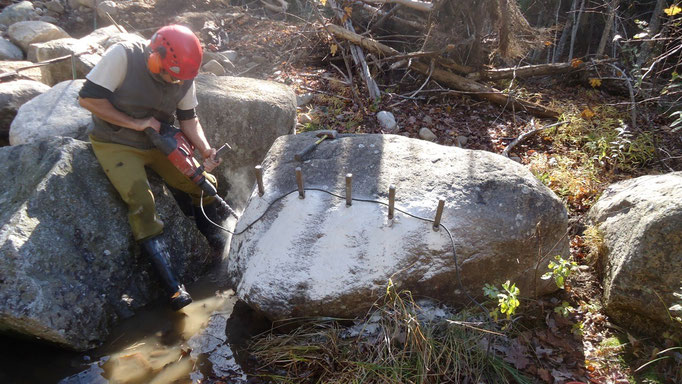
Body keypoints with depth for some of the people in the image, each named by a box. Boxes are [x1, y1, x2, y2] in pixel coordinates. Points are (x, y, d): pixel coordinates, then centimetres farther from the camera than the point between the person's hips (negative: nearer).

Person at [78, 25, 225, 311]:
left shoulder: (183, 76, -7)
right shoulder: (122, 56, -22)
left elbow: (188, 118, 1)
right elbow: (87, 98, -21)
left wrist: (205, 150, -15)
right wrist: (136, 123, -23)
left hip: (159, 142, 5)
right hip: (116, 145, -5)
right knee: (142, 202, -26)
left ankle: (217, 245, 19)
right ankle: (172, 286, -20)